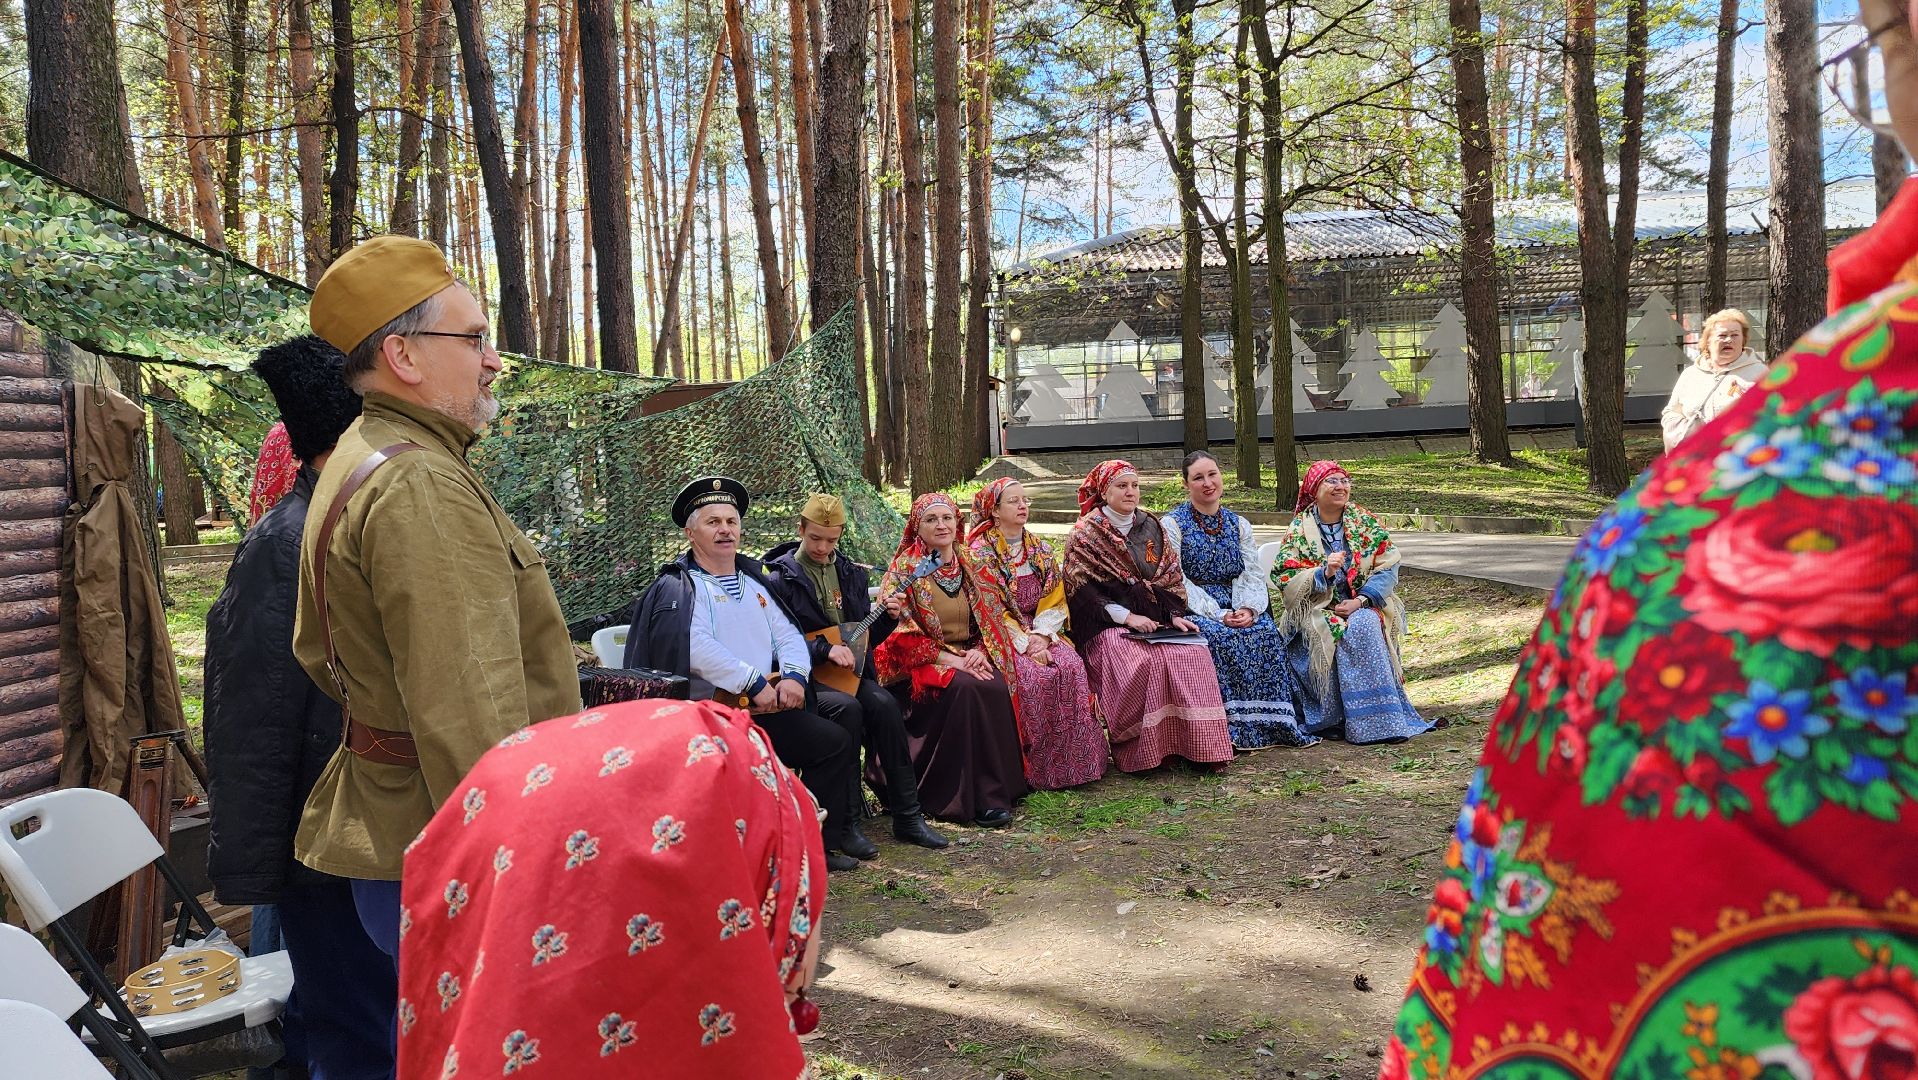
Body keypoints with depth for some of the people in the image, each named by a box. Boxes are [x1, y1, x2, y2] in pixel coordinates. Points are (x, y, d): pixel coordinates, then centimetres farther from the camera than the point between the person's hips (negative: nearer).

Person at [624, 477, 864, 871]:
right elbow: (697, 647, -15)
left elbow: (789, 636, 17)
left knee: (838, 742, -6)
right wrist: (755, 683, -19)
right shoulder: (676, 588, 1)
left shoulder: (755, 584, 24)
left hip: (768, 708, 7)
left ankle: (824, 842, 6)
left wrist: (794, 675, -5)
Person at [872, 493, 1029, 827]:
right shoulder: (905, 571, -3)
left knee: (999, 688, -27)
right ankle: (976, 798, -27)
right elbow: (904, 636, -10)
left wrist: (979, 652, -9)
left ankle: (1005, 785, -16)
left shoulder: (970, 565, 12)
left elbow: (993, 617, 12)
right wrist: (952, 659, -17)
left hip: (971, 655, 4)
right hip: (922, 662, -4)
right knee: (965, 689, -33)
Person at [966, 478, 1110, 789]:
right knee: (1034, 675, -32)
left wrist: (1041, 635, -11)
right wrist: (1025, 642, -17)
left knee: (1071, 667, -25)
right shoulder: (980, 552, -2)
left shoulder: (1040, 549, 14)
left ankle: (1074, 762, -18)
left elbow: (1055, 601, 8)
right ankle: (1038, 770, -21)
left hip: (1041, 632, 4)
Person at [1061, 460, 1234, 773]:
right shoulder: (1086, 534, 0)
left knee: (1193, 653, -23)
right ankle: (1140, 751, -23)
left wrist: (1175, 615, -2)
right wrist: (1127, 617, -15)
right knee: (1142, 662, -33)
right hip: (1108, 625, -5)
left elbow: (1172, 576, 16)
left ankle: (1201, 746, -20)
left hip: (1156, 619, 5)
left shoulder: (1151, 527, 16)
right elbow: (1081, 590, -8)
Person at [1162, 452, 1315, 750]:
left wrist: (1248, 609, -15)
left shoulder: (1238, 525, 15)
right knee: (1219, 636, -34)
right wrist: (1217, 614, -20)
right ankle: (1231, 727, -29)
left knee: (1266, 632, -25)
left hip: (1236, 607, 4)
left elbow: (1252, 575, 6)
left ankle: (1271, 723, -21)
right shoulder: (1171, 524, -1)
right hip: (1192, 610, -4)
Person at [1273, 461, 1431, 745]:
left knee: (1365, 625, -31)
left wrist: (1360, 600, -16)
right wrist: (1324, 573, -23)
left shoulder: (1367, 524, 7)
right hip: (1317, 611, -2)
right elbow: (1286, 583, -6)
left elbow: (1388, 569, -1)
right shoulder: (1299, 531, 1)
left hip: (1365, 606, 2)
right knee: (1346, 632, -31)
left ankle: (1382, 717, -24)